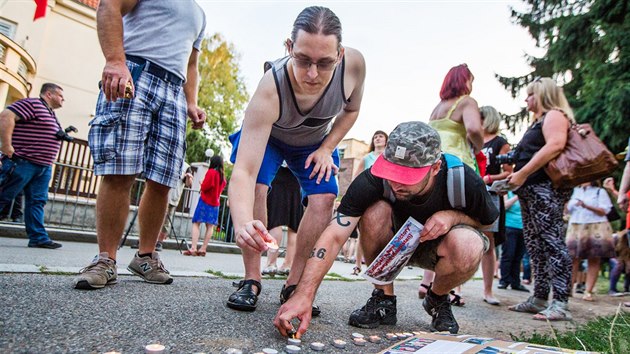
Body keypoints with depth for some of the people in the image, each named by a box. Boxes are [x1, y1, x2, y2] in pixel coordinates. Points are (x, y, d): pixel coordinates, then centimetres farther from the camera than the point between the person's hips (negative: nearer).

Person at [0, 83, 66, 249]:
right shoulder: (32, 103, -6)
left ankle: (38, 237, 4)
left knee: (37, 202, 4)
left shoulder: (51, 113, 23)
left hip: (44, 167, 9)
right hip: (21, 163, -9)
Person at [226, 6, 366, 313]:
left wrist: (326, 148, -20)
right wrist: (242, 221, -69)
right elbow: (243, 172, -50)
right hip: (267, 135, -2)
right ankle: (251, 280, -7)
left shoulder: (354, 64, -33)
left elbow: (351, 110, -8)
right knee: (256, 187, -25)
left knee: (323, 200, -15)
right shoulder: (271, 90, -44)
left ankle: (293, 285, -1)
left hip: (316, 143, 3)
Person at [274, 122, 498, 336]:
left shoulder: (464, 181, -29)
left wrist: (452, 216, -30)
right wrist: (304, 295, -48)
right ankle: (383, 300, -11)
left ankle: (437, 300, 0)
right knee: (375, 211, -33)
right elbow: (334, 236, -37)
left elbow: (488, 220, -6)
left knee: (469, 246, -35)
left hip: (437, 245, 0)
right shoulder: (372, 180, -32)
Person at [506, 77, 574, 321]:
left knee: (552, 242, -12)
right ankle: (539, 299, 14)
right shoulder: (538, 122, 27)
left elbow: (555, 145, -20)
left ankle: (560, 303, -9)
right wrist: (515, 175, 16)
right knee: (535, 245, 9)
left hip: (546, 187, -10)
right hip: (531, 190, 10)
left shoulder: (554, 115, -2)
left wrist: (522, 173, -21)